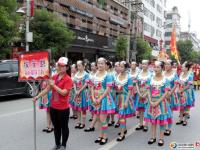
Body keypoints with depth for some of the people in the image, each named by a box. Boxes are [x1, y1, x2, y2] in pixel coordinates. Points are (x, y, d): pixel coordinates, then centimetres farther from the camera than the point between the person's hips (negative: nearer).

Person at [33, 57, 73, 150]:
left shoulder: (68, 79, -15)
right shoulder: (54, 77, 6)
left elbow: (64, 92, -24)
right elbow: (47, 89, 11)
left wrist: (54, 85, -21)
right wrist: (38, 96, 7)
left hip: (63, 108, -6)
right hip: (53, 107, 7)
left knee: (64, 127, 10)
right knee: (56, 126, 18)